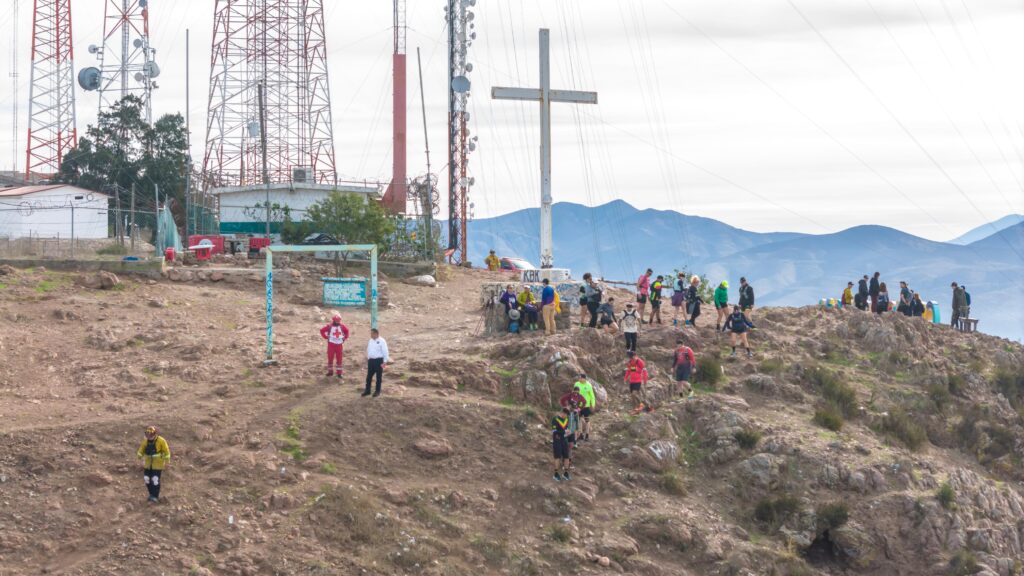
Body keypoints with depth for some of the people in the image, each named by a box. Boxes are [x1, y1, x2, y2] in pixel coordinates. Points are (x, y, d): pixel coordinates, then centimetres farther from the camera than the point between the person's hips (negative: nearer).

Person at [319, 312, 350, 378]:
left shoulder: (342, 326, 0)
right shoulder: (329, 326, -9)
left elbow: (347, 331, 18)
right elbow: (322, 330, -2)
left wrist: (345, 338, 10)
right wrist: (326, 337, -4)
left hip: (339, 345, 2)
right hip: (331, 344, -2)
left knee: (339, 359, 4)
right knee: (330, 358, 4)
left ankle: (339, 372, 11)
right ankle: (330, 371, 15)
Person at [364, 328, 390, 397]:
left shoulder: (382, 341, -13)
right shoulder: (370, 341, 8)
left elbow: (385, 352, -13)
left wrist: (385, 362, -15)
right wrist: (368, 359, 17)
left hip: (379, 360, -7)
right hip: (371, 360, 7)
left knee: (378, 376, 5)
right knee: (369, 376, 9)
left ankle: (377, 391, 15)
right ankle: (367, 390, 19)